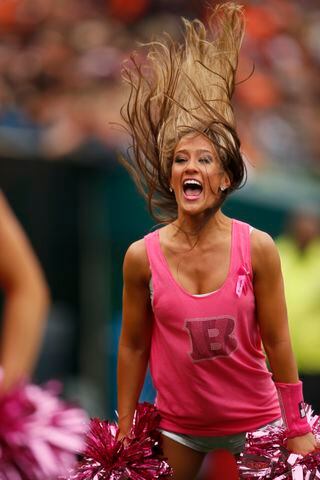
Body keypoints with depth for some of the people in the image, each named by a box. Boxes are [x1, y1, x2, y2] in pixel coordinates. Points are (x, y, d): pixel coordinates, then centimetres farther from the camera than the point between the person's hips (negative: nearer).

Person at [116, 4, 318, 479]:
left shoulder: (257, 248, -12)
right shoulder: (143, 256, -10)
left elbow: (277, 342, -6)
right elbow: (133, 346, 1)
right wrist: (123, 432, 5)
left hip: (254, 418, -1)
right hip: (179, 424, 1)